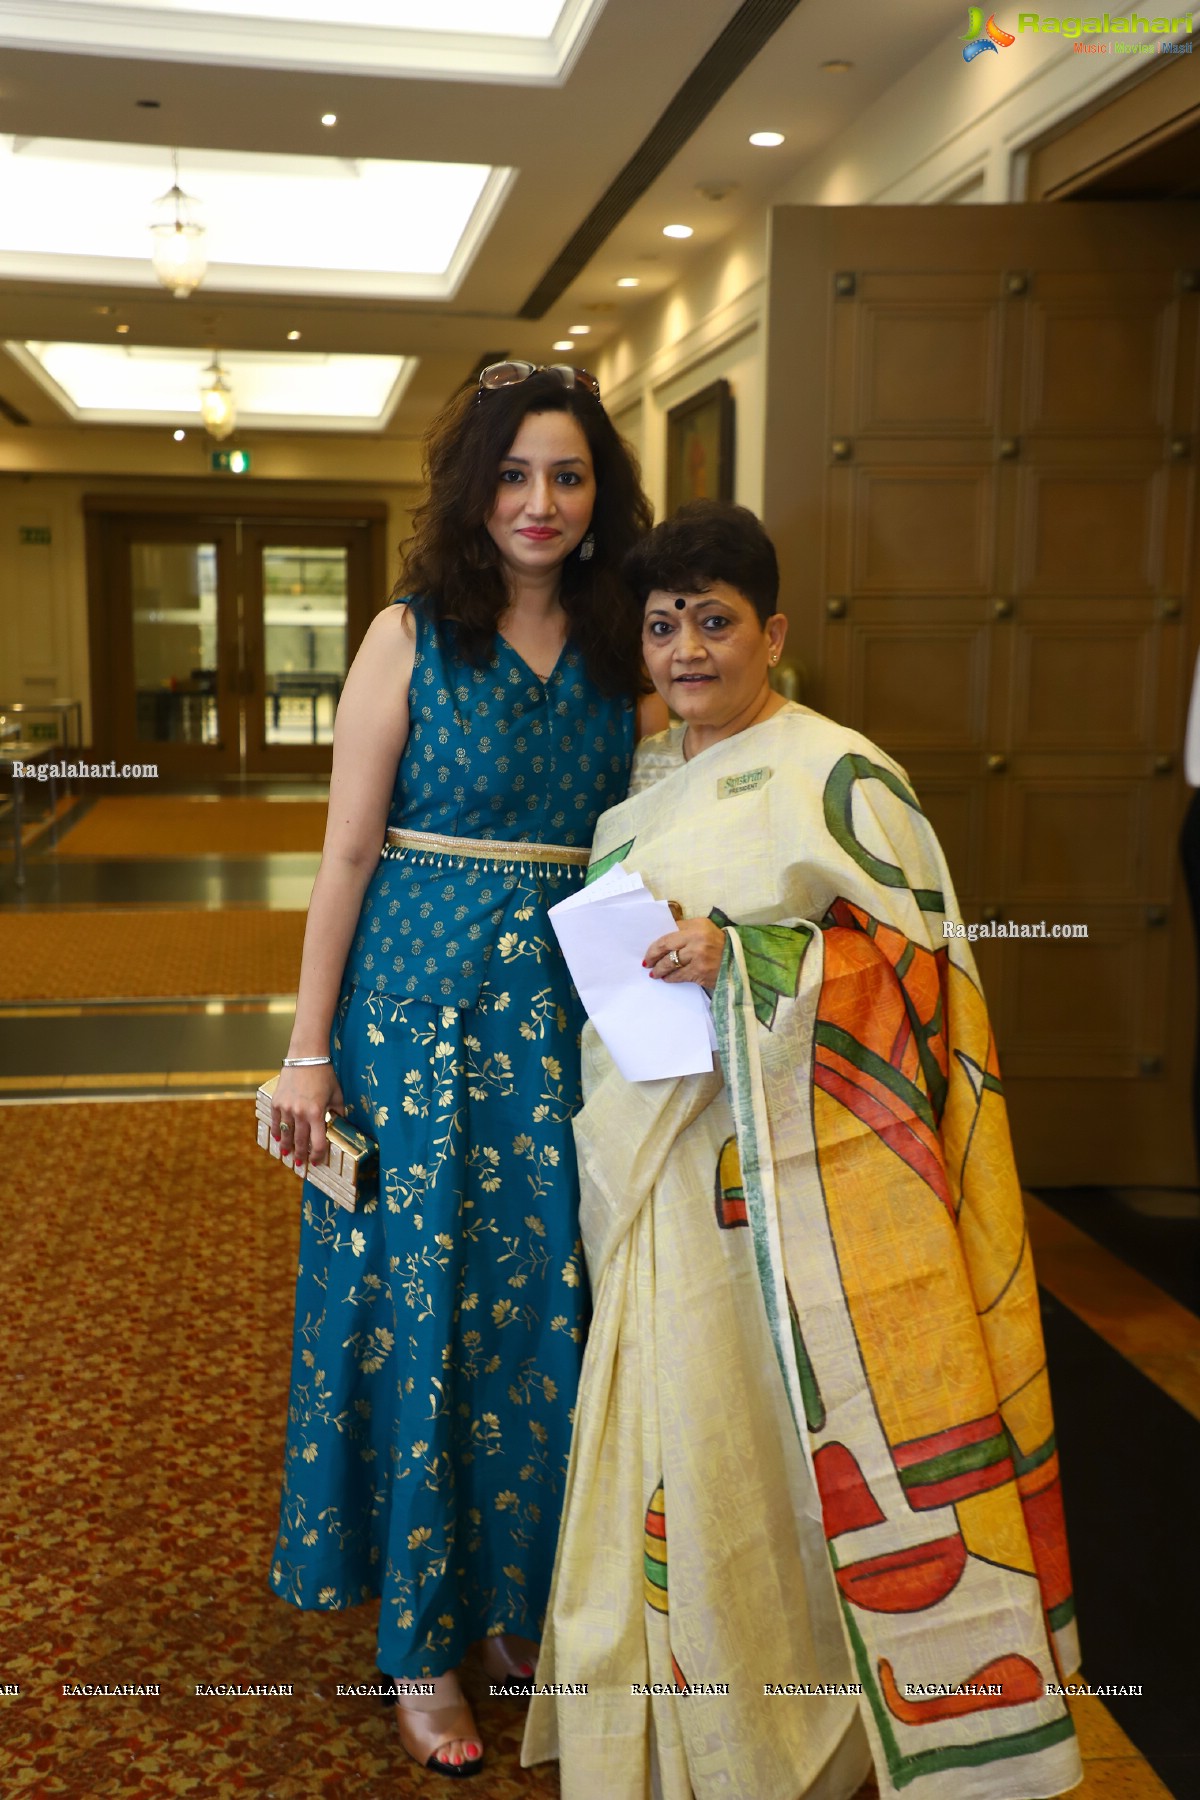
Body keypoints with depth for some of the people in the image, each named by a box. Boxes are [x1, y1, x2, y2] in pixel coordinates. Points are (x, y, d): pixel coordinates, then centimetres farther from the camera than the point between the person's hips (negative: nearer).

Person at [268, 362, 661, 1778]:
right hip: (419, 1007, -3)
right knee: (418, 1308, 5)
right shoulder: (412, 637, -4)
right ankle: (423, 1639, 22)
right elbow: (347, 853, -5)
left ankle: (521, 1599, 33)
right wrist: (309, 1050, -7)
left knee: (546, 1304, 11)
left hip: (570, 1015, 4)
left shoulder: (621, 650, 7)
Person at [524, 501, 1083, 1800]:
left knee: (765, 1440, 1)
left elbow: (917, 953, -12)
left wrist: (748, 956, -24)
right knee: (664, 1436, 12)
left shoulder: (836, 777, -8)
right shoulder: (643, 779, 13)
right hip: (656, 1168, 6)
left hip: (787, 1172, -6)